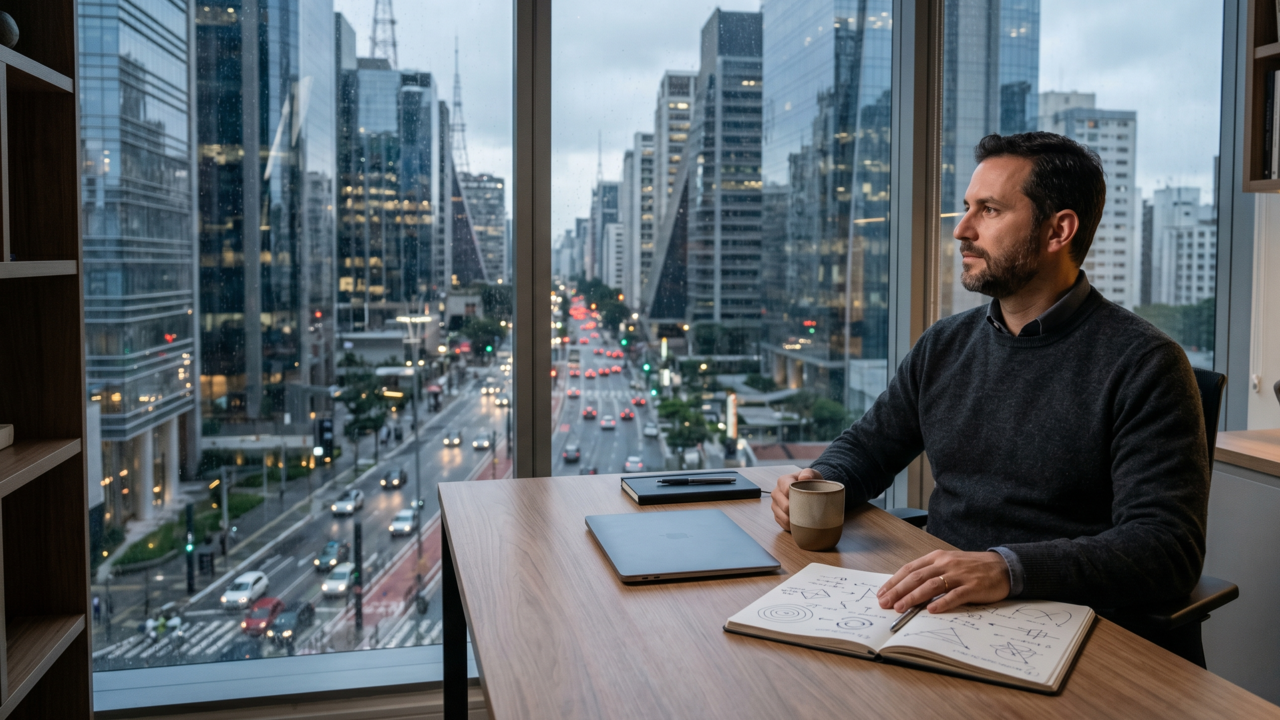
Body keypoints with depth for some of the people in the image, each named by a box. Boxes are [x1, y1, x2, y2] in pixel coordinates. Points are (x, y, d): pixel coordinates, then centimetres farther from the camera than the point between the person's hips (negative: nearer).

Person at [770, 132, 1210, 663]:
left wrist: (1010, 568, -33)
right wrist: (819, 481, -1)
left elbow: (1169, 546, -17)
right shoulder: (945, 345, 12)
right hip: (937, 609, 6)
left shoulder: (1142, 365, -8)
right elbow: (867, 445, 23)